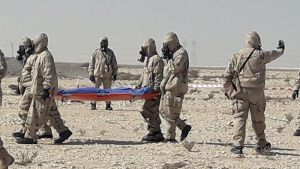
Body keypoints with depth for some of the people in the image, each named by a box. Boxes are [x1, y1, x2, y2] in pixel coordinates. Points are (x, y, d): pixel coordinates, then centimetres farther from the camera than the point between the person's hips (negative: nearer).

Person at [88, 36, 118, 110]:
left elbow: (114, 64, 14)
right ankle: (93, 104, 8)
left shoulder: (110, 52, 10)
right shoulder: (96, 52, 5)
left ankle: (108, 105, 10)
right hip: (98, 74, -1)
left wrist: (115, 74, 9)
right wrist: (91, 74, 0)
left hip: (107, 75, 1)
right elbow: (91, 64, 6)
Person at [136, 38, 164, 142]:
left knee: (147, 110, -14)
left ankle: (154, 131, -12)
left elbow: (158, 77, -18)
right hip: (149, 91, 10)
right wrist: (138, 86, 26)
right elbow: (144, 75, 29)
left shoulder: (156, 60, -11)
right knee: (153, 112, 10)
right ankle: (157, 133, 12)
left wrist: (156, 90, -23)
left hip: (153, 91, -10)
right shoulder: (149, 60, 22)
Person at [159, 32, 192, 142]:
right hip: (168, 88, 10)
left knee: (171, 113, -8)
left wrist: (169, 58, -16)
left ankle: (170, 137, 1)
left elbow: (176, 68, -24)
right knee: (163, 110, 10)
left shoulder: (181, 53, -11)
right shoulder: (173, 53, 19)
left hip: (175, 88, -10)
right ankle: (184, 127, 12)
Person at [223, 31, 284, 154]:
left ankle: (238, 145, -19)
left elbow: (227, 75, 7)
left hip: (240, 92, 0)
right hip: (256, 92, 0)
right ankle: (262, 145, 27)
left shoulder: (236, 56, 4)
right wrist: (281, 49, 42)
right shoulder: (260, 55, -1)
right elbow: (274, 54, 19)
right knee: (258, 119, 13)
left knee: (239, 117, -5)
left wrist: (227, 90, 20)